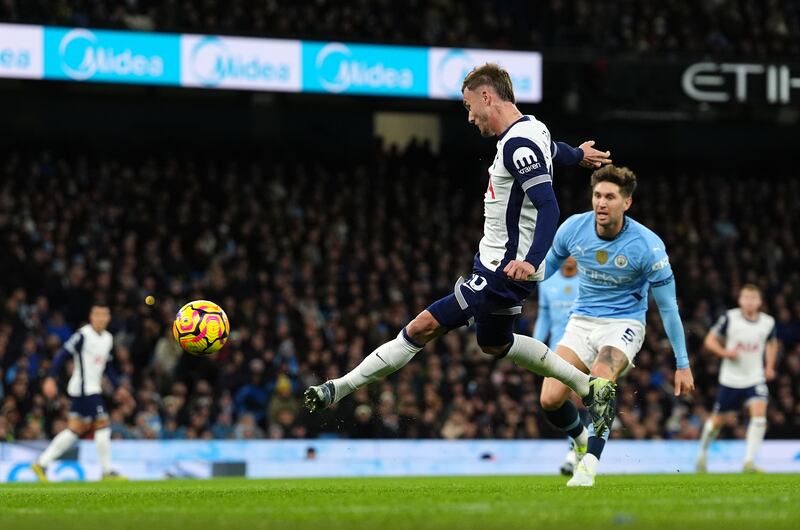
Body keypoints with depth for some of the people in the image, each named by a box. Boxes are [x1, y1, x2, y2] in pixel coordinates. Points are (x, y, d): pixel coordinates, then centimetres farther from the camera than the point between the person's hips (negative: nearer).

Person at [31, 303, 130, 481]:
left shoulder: (108, 338, 13)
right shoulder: (83, 335, -12)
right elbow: (62, 354, -14)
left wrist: (119, 387, 20)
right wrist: (51, 378, -21)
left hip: (93, 389, 9)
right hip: (83, 389, -9)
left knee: (76, 429, 9)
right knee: (103, 425, -8)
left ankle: (42, 463, 11)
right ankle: (107, 471, 0)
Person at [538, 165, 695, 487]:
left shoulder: (648, 245, -18)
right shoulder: (573, 228, -10)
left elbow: (668, 306, -10)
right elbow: (547, 266, 12)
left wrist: (682, 364, -8)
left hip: (624, 323, -4)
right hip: (581, 322, 4)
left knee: (601, 377, -35)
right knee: (550, 399, -13)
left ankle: (589, 465, -30)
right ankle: (582, 440, 21)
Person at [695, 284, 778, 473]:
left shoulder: (768, 322, -1)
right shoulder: (729, 317, -10)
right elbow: (710, 340, -3)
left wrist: (770, 367, 9)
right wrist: (725, 352, -21)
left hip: (755, 378, 1)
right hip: (730, 379, -1)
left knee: (759, 414, -21)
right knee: (718, 420, 10)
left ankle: (749, 461, -19)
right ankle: (702, 453, 36)